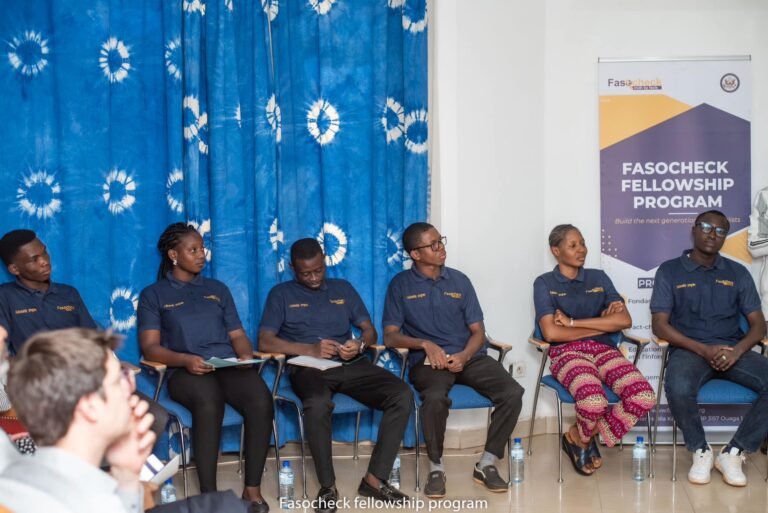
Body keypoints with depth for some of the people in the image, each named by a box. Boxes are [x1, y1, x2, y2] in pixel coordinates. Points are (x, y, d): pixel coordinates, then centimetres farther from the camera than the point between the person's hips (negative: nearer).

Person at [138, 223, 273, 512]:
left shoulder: (218, 289, 23)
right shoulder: (153, 295, 11)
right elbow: (150, 347, 1)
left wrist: (246, 355, -5)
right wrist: (185, 360, -18)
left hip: (229, 366, 3)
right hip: (186, 371, -3)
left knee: (261, 401, -31)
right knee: (208, 403, -39)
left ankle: (252, 489, -23)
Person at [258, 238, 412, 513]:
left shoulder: (343, 288, 20)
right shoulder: (281, 294, 10)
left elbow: (370, 331, 17)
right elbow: (265, 341, -2)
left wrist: (359, 344, -9)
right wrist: (310, 350, -15)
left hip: (351, 365, 4)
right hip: (308, 367, -4)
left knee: (402, 395, -22)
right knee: (318, 404, -40)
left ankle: (375, 479, -16)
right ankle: (327, 486, -23)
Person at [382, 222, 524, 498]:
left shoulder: (459, 280, 12)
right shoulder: (400, 285, 4)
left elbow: (478, 331, 9)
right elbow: (390, 336, -1)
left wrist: (464, 356, -12)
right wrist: (425, 344, -18)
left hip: (468, 357, 3)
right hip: (428, 359, -3)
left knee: (513, 393, -22)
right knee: (435, 398, -37)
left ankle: (487, 463, -7)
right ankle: (436, 467, -15)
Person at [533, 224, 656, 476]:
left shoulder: (598, 278, 17)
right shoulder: (544, 283, 7)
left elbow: (624, 320, 2)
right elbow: (551, 333, -8)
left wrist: (572, 322, -5)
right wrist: (602, 324, -1)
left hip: (604, 349, 4)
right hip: (567, 352, -4)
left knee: (644, 397, -25)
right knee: (594, 401, -37)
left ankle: (580, 436, -2)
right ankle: (582, 438, 2)